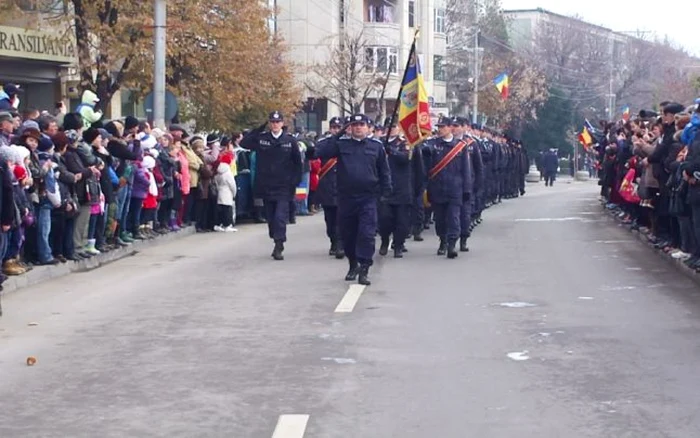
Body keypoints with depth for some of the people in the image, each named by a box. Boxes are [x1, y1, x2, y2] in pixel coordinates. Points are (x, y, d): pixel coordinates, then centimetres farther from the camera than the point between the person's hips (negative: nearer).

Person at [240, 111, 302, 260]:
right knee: (270, 218, 9)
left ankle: (279, 247, -11)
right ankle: (277, 244, 21)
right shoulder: (261, 138, 4)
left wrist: (295, 181, -2)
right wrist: (258, 129, -9)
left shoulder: (290, 141, 1)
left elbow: (297, 162, 6)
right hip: (266, 186, 3)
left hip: (283, 187, -2)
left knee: (280, 217, -12)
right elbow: (244, 143, -5)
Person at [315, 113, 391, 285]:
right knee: (347, 233, 11)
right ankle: (353, 265, 30)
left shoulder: (376, 146, 5)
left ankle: (364, 270, -6)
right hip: (346, 197, 2)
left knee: (367, 233, -9)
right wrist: (336, 136, -11)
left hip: (368, 198, -2)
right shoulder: (341, 143, 4)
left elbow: (384, 170, 10)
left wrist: (386, 190, 2)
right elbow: (320, 153, -7)